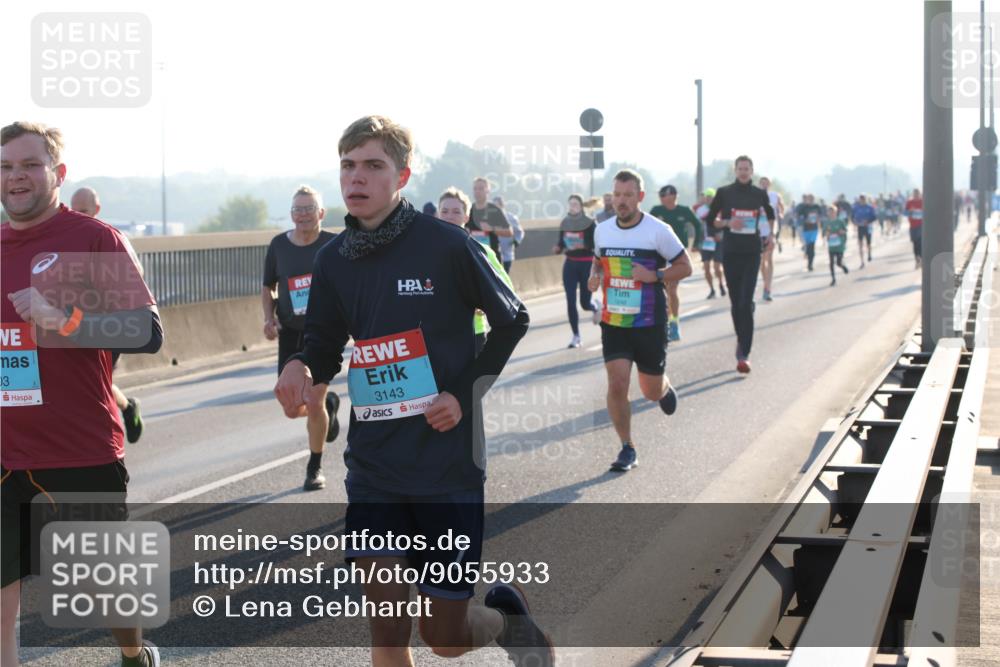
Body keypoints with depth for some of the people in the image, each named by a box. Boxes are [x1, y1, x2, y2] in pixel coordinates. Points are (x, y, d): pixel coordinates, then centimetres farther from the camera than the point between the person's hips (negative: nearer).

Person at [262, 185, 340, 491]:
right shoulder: (279, 245, 1)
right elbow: (268, 286, 13)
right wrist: (269, 317, -3)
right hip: (291, 332, 3)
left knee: (313, 403, -9)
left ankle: (315, 467, 12)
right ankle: (328, 403, 37)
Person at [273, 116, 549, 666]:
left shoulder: (445, 245, -10)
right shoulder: (333, 260, 4)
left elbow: (511, 320, 1)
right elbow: (325, 350, 12)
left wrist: (465, 393, -9)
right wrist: (300, 368, -12)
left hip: (447, 460, -4)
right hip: (374, 465, 4)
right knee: (385, 620, -4)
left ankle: (509, 619, 35)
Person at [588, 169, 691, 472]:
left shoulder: (658, 231, -10)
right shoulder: (602, 230, 2)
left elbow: (685, 267, -3)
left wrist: (654, 276, -19)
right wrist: (594, 276, -2)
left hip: (649, 324, -2)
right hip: (613, 322, 2)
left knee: (652, 392, 9)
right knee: (617, 384, -10)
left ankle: (665, 387, 48)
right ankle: (627, 449, 4)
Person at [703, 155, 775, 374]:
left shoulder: (759, 194, 5)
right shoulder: (724, 193, 1)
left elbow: (770, 214, 25)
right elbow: (710, 221, 5)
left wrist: (770, 234, 14)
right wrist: (727, 223, -12)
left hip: (752, 252, -1)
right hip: (731, 252, 1)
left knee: (746, 303, -12)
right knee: (736, 302, 8)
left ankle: (744, 354, -17)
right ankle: (742, 342, 28)